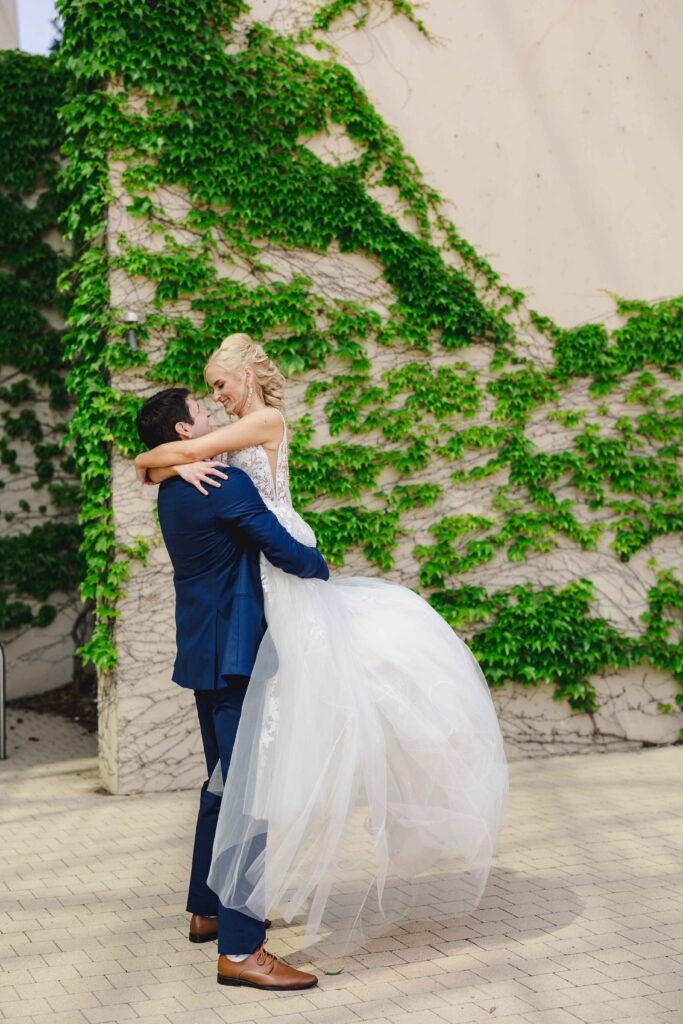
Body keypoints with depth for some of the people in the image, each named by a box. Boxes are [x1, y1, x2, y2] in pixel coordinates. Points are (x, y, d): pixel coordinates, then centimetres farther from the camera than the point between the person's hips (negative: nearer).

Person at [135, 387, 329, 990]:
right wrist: (320, 568, 0)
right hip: (233, 656, -10)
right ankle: (240, 949, -10)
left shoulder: (174, 491, 12)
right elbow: (285, 550, -18)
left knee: (225, 785, 21)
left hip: (206, 656, 10)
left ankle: (206, 912, 31)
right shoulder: (224, 484, -17)